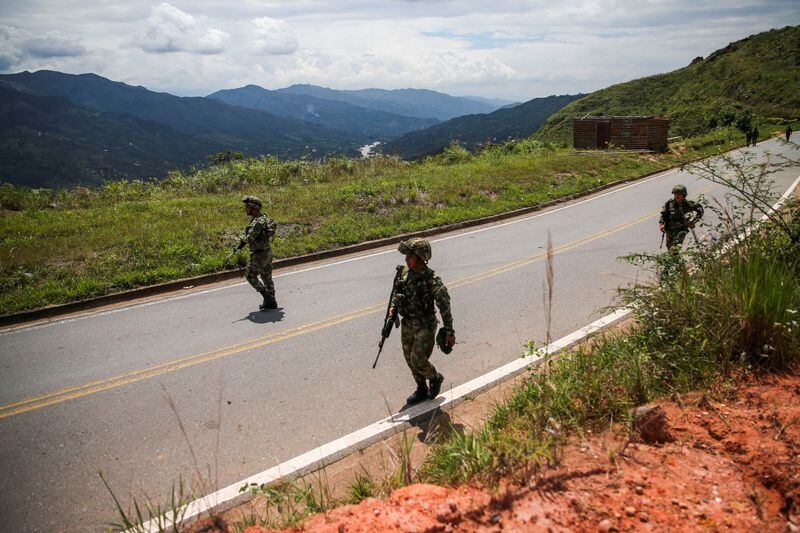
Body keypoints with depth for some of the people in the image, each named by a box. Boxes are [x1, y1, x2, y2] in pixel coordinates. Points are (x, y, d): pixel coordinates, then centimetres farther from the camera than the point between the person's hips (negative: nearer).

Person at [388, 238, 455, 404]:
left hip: (425, 327, -6)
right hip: (407, 325, 7)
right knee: (410, 360, 15)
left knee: (418, 360, -8)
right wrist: (393, 306, -6)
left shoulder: (432, 280, -24)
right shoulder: (405, 272, -6)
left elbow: (444, 307, -18)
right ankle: (422, 390, 36)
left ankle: (435, 378, 25)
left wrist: (449, 331, -15)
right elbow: (397, 291, 13)